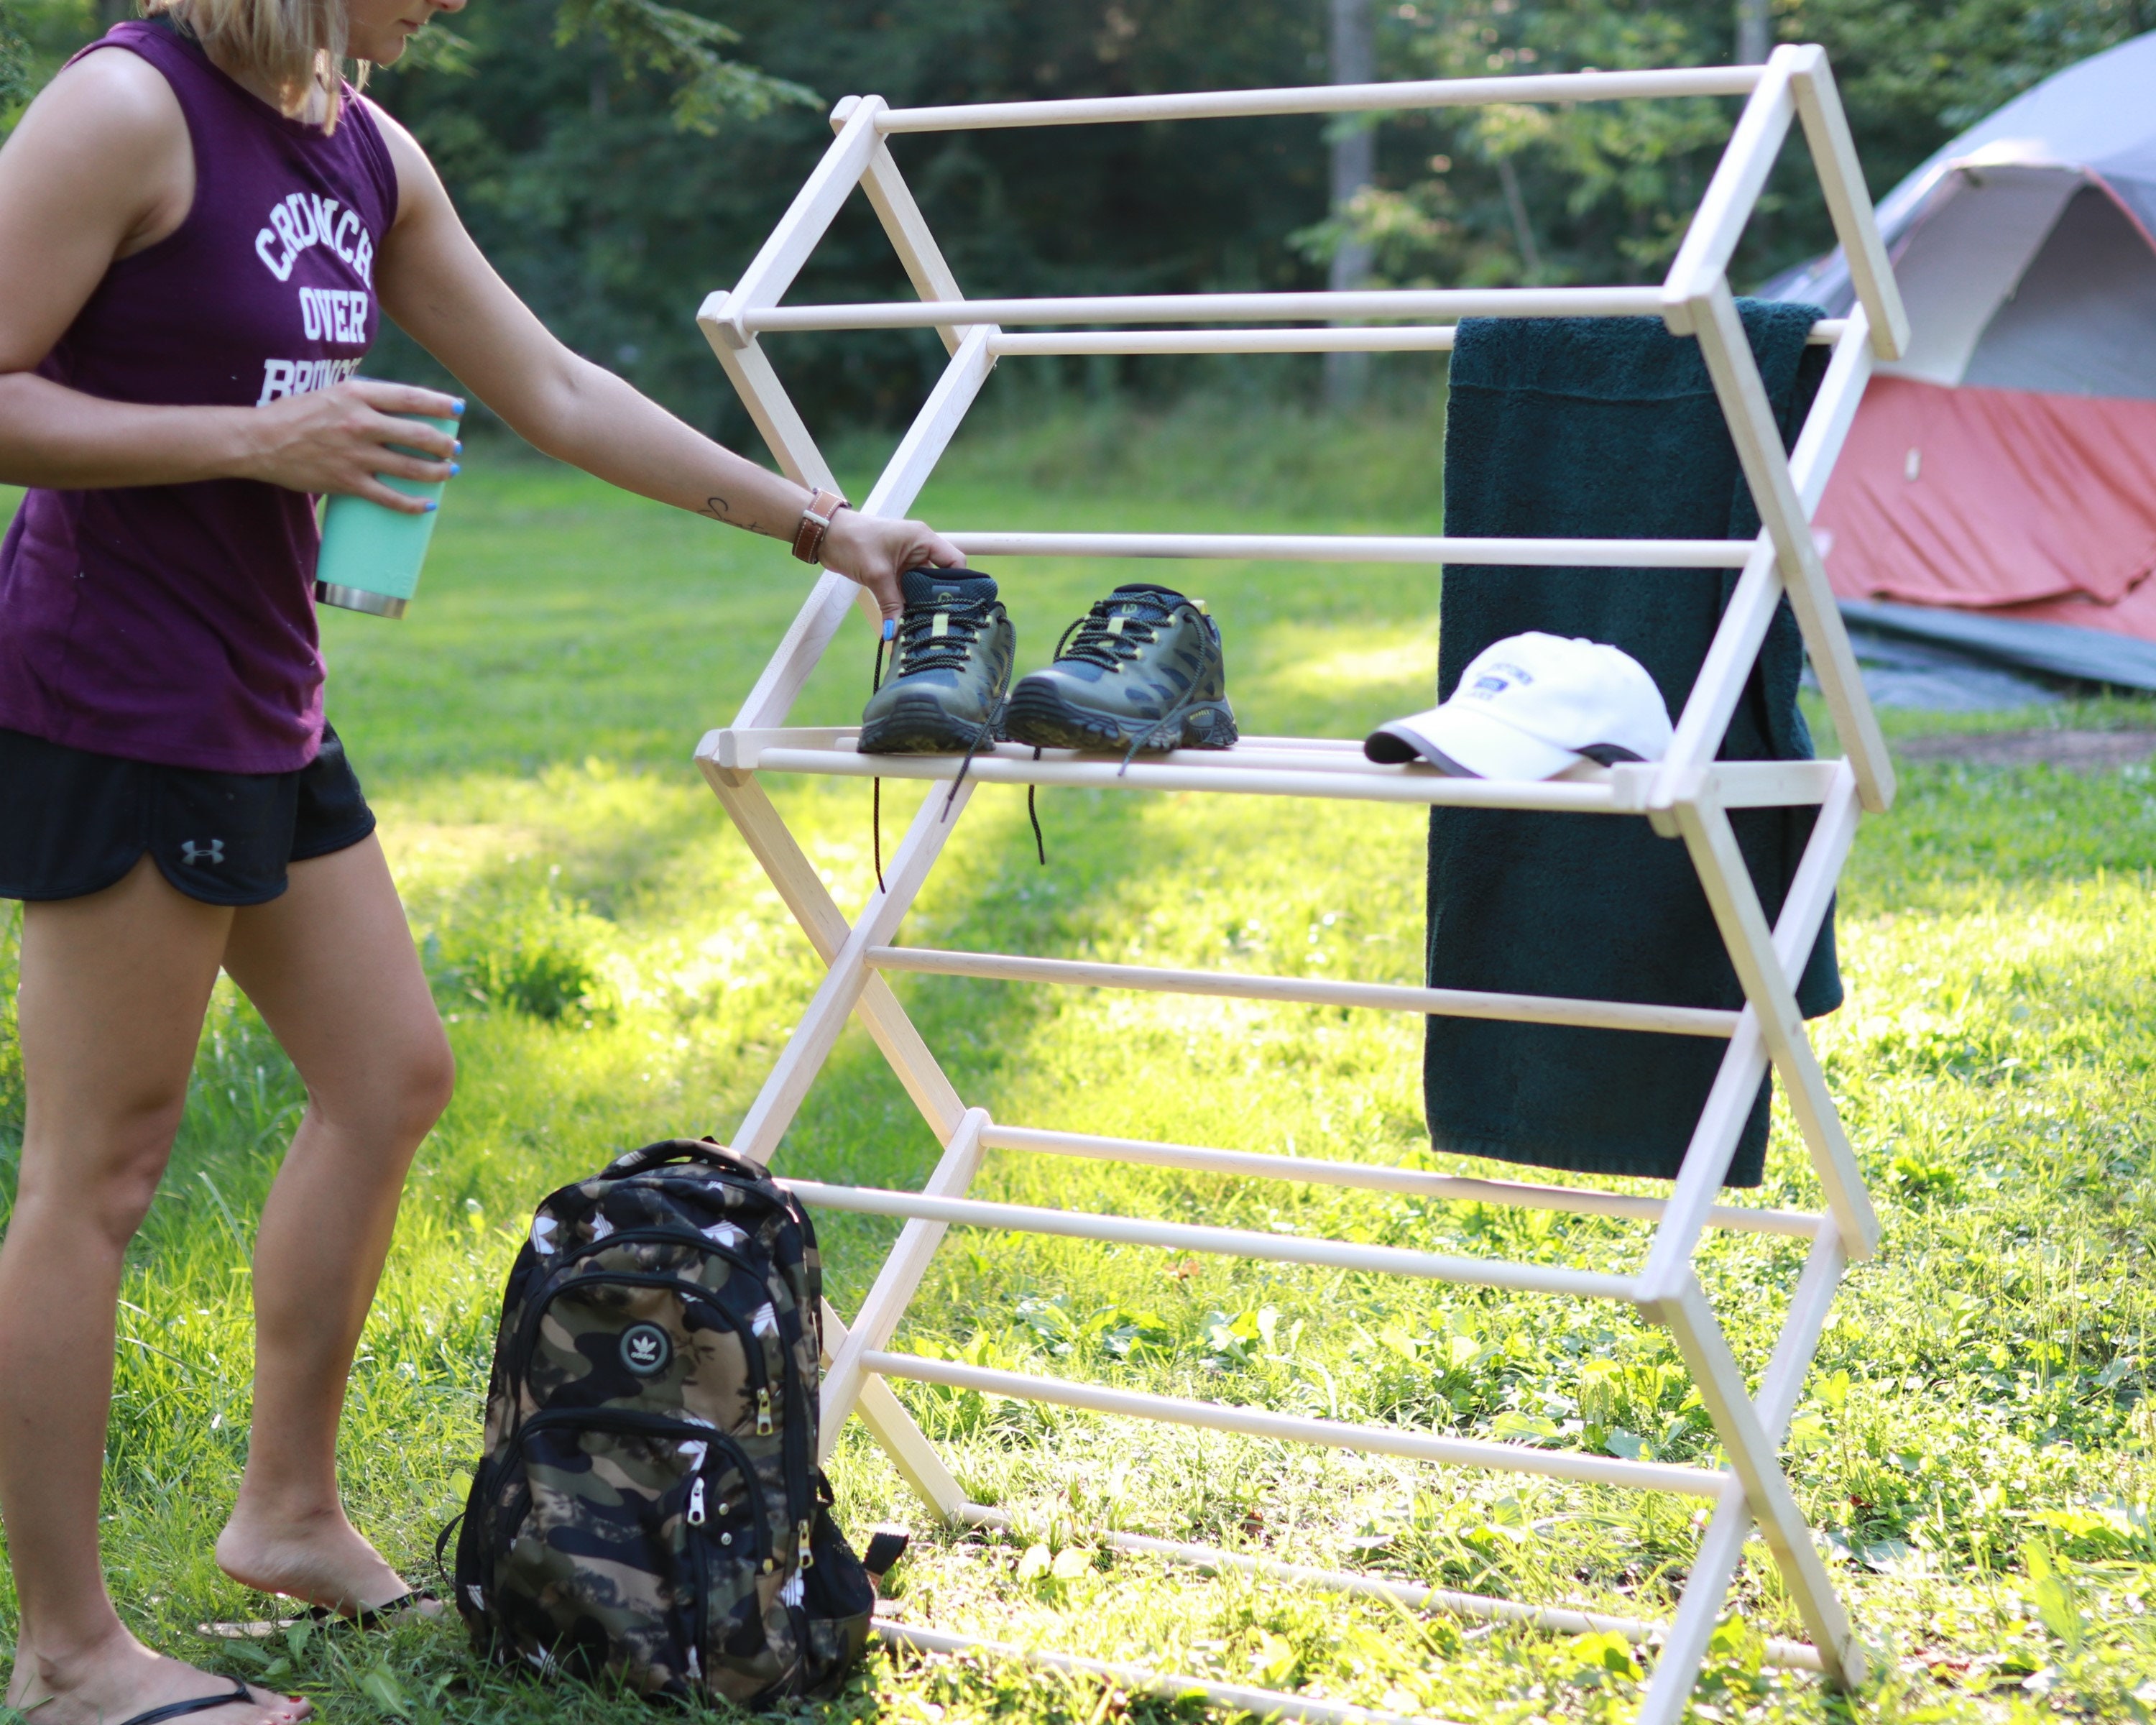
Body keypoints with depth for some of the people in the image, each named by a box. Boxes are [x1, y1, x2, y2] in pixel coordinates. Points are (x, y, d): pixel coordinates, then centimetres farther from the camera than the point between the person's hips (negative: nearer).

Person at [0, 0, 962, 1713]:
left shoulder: (368, 152, 11)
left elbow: (559, 392, 17)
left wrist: (819, 524, 17)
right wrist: (255, 437, -20)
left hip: (264, 713, 10)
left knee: (391, 1078, 16)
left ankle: (291, 1512, 31)